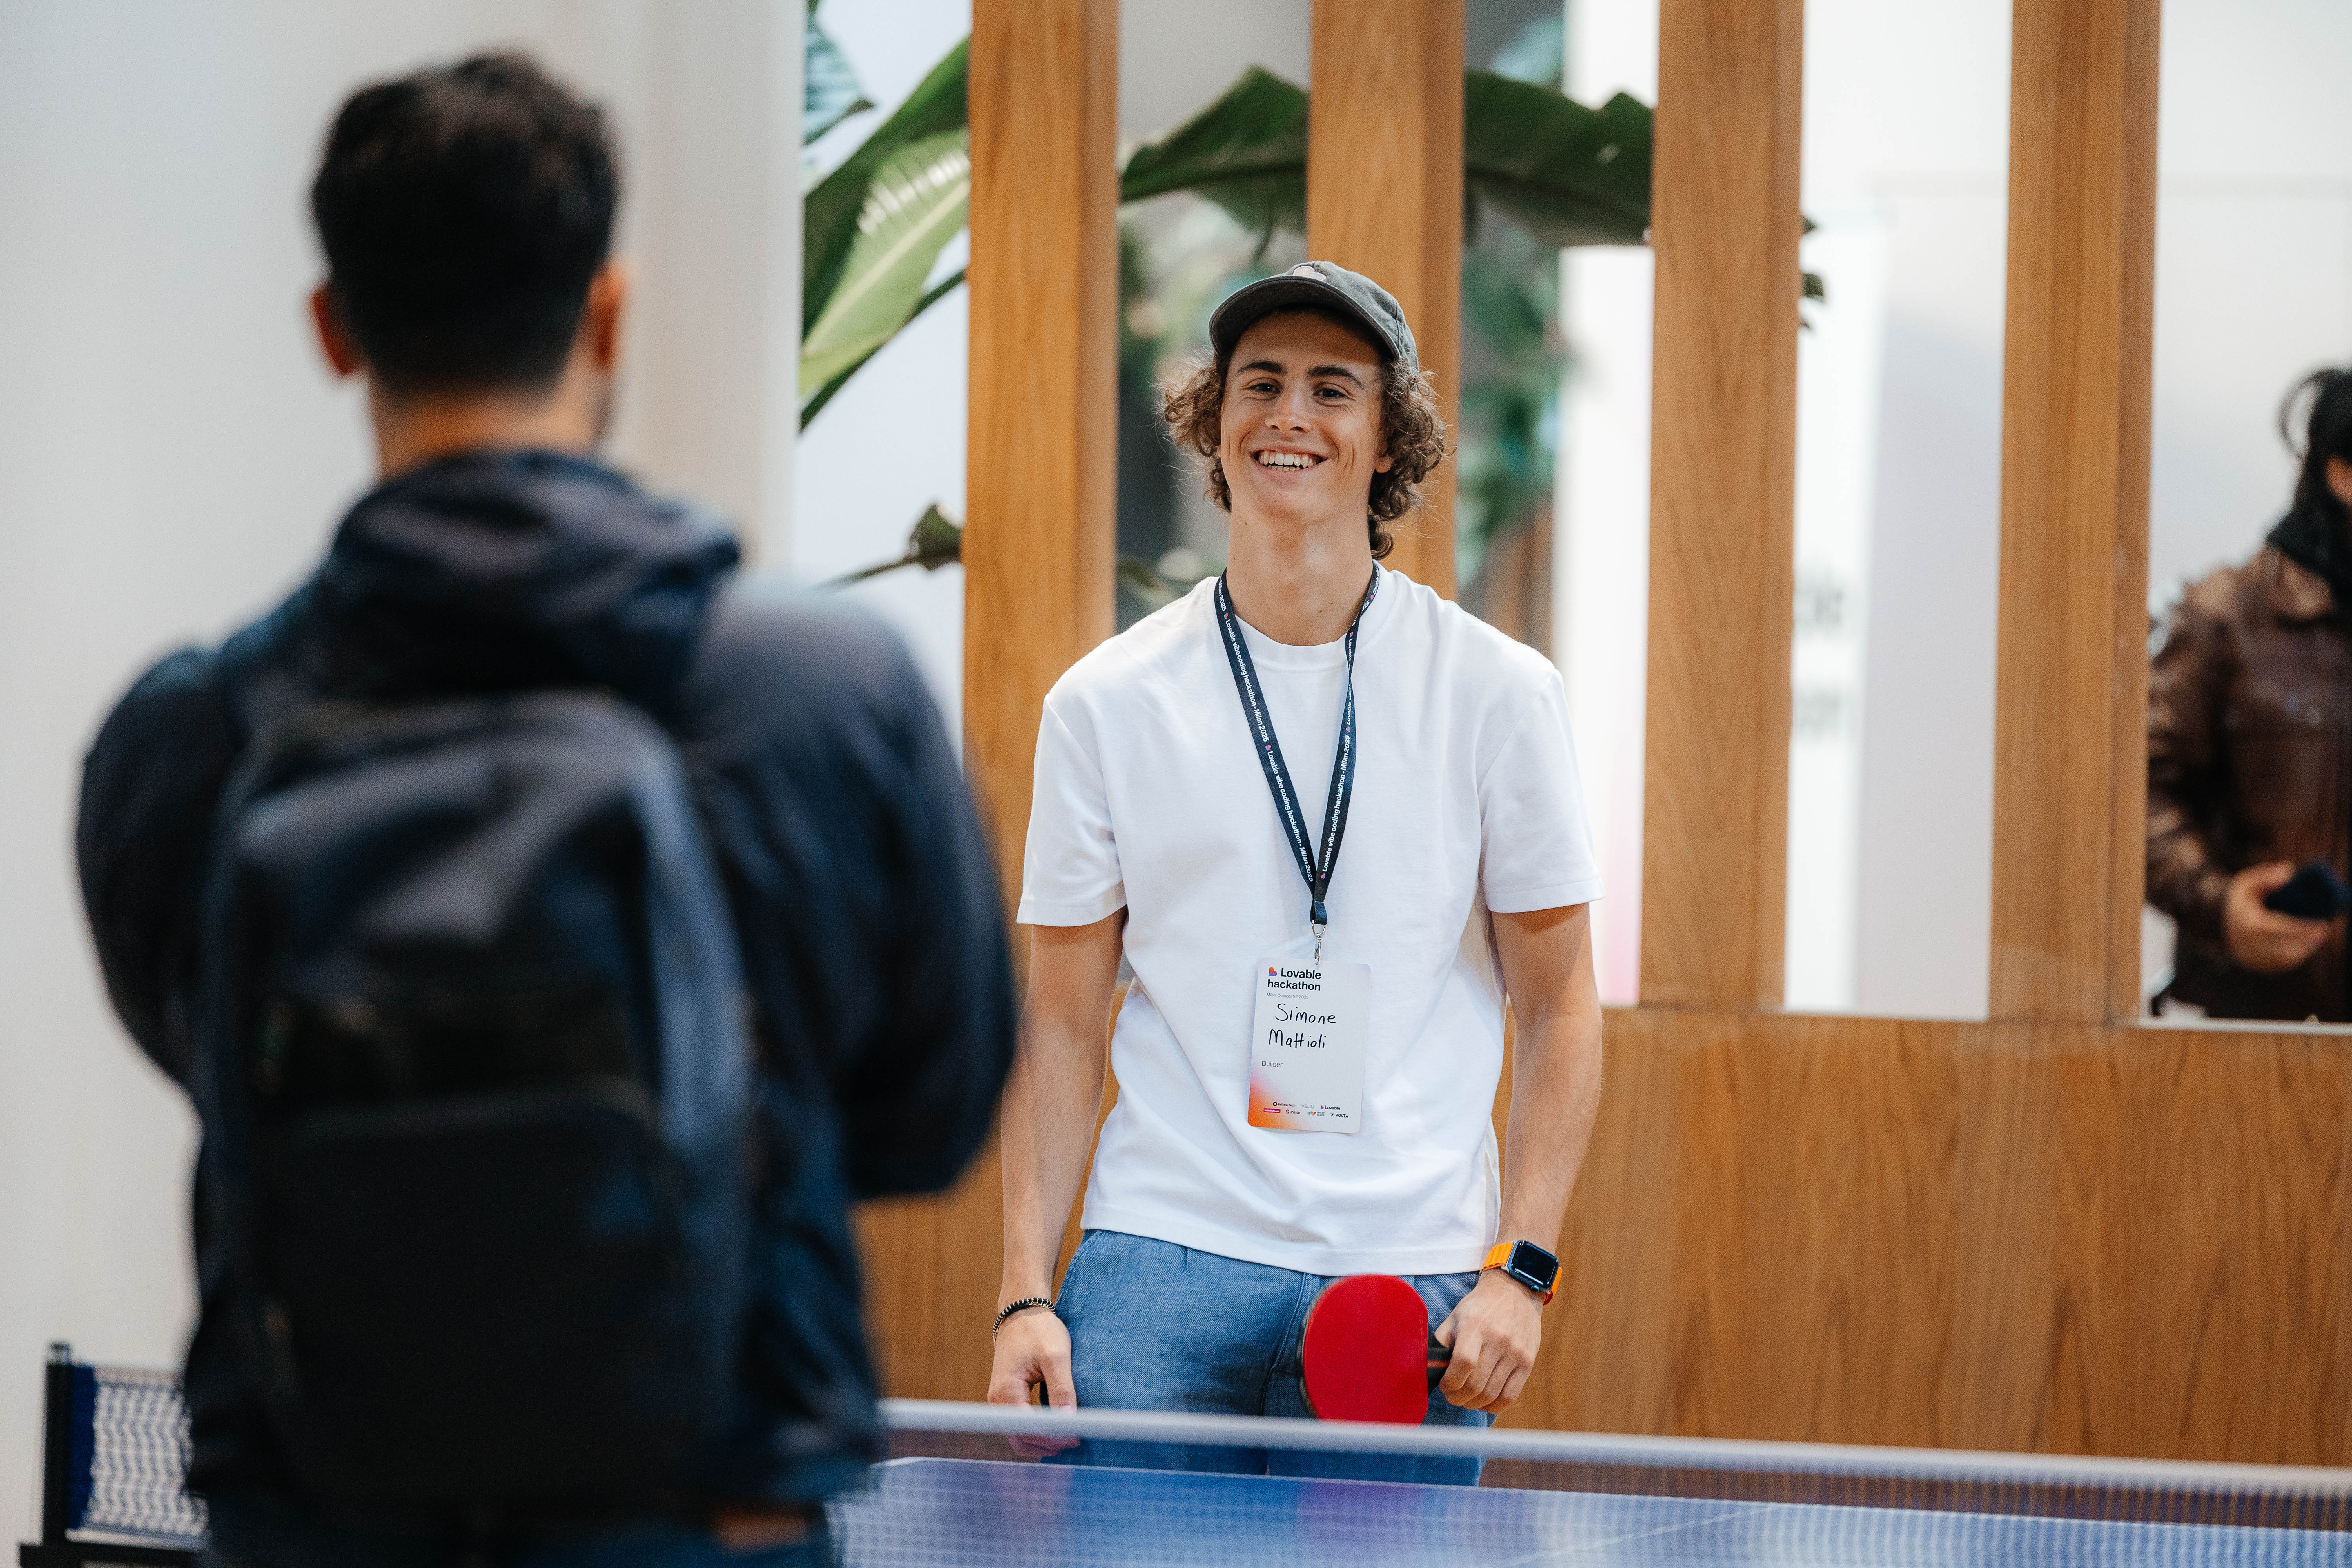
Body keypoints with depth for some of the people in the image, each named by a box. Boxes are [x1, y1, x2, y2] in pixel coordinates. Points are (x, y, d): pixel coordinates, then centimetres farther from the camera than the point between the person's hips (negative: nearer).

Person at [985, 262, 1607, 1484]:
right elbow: (1062, 1024, 8)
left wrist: (1520, 1268, -5)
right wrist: (1025, 1290, -1)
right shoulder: (1106, 703, 5)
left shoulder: (1497, 693, 2)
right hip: (1162, 1261, 0)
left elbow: (1558, 1006, 6)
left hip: (1412, 1285, 0)